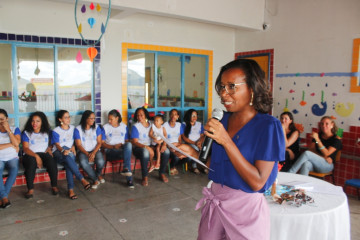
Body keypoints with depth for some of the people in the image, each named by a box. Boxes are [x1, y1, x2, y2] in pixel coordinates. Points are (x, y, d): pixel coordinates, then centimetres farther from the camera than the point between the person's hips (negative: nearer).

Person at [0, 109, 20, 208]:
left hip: (12, 158, 0)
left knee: (14, 170, -32)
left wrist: (8, 130, -8)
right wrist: (11, 145, -8)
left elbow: (16, 143, -8)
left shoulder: (15, 129, 10)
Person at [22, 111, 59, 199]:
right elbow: (25, 149, -3)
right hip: (30, 155, -1)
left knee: (51, 161, -32)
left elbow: (51, 145, 18)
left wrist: (49, 149, -6)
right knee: (31, 161, -36)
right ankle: (30, 189, -28)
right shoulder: (26, 133, 8)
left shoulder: (47, 132, 15)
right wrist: (36, 156, -19)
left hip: (44, 154, 1)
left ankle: (54, 186, -22)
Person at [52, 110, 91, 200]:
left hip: (70, 151, 2)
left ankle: (71, 189, -40)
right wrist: (63, 150, -25)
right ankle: (82, 179, -44)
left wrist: (73, 147, -2)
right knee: (68, 157, -39)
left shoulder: (73, 128, 17)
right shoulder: (56, 131, 5)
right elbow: (57, 145, -4)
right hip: (58, 152, -2)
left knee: (68, 164, -34)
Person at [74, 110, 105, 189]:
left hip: (95, 150, 1)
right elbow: (79, 145, -5)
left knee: (101, 162, -30)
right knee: (83, 163, -34)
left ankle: (98, 174, 8)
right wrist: (87, 154, -19)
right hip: (83, 151, -1)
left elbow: (99, 142, -1)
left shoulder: (96, 127, 2)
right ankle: (95, 179, -10)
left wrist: (93, 153, -18)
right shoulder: (78, 129, -3)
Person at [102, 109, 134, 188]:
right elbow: (102, 143, 1)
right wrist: (113, 146, -15)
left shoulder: (124, 126, 14)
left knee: (129, 144, -35)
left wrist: (123, 145, -10)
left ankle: (126, 169, -41)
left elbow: (127, 140, 14)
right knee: (127, 154, -34)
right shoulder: (105, 127, 7)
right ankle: (129, 179, -34)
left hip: (123, 149, 2)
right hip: (110, 150, -2)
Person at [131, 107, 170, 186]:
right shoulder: (136, 126, -5)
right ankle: (145, 177, -23)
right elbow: (135, 142, -13)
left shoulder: (152, 124, 7)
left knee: (166, 151, -19)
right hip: (139, 148, -4)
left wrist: (164, 144, -14)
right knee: (145, 152, -39)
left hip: (151, 147, 4)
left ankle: (162, 173, -2)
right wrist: (146, 147, -29)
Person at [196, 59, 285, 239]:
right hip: (214, 204, 6)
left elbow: (257, 182, -22)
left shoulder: (268, 126, -16)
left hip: (245, 209, -5)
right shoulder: (223, 119, 1)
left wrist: (226, 141, -26)